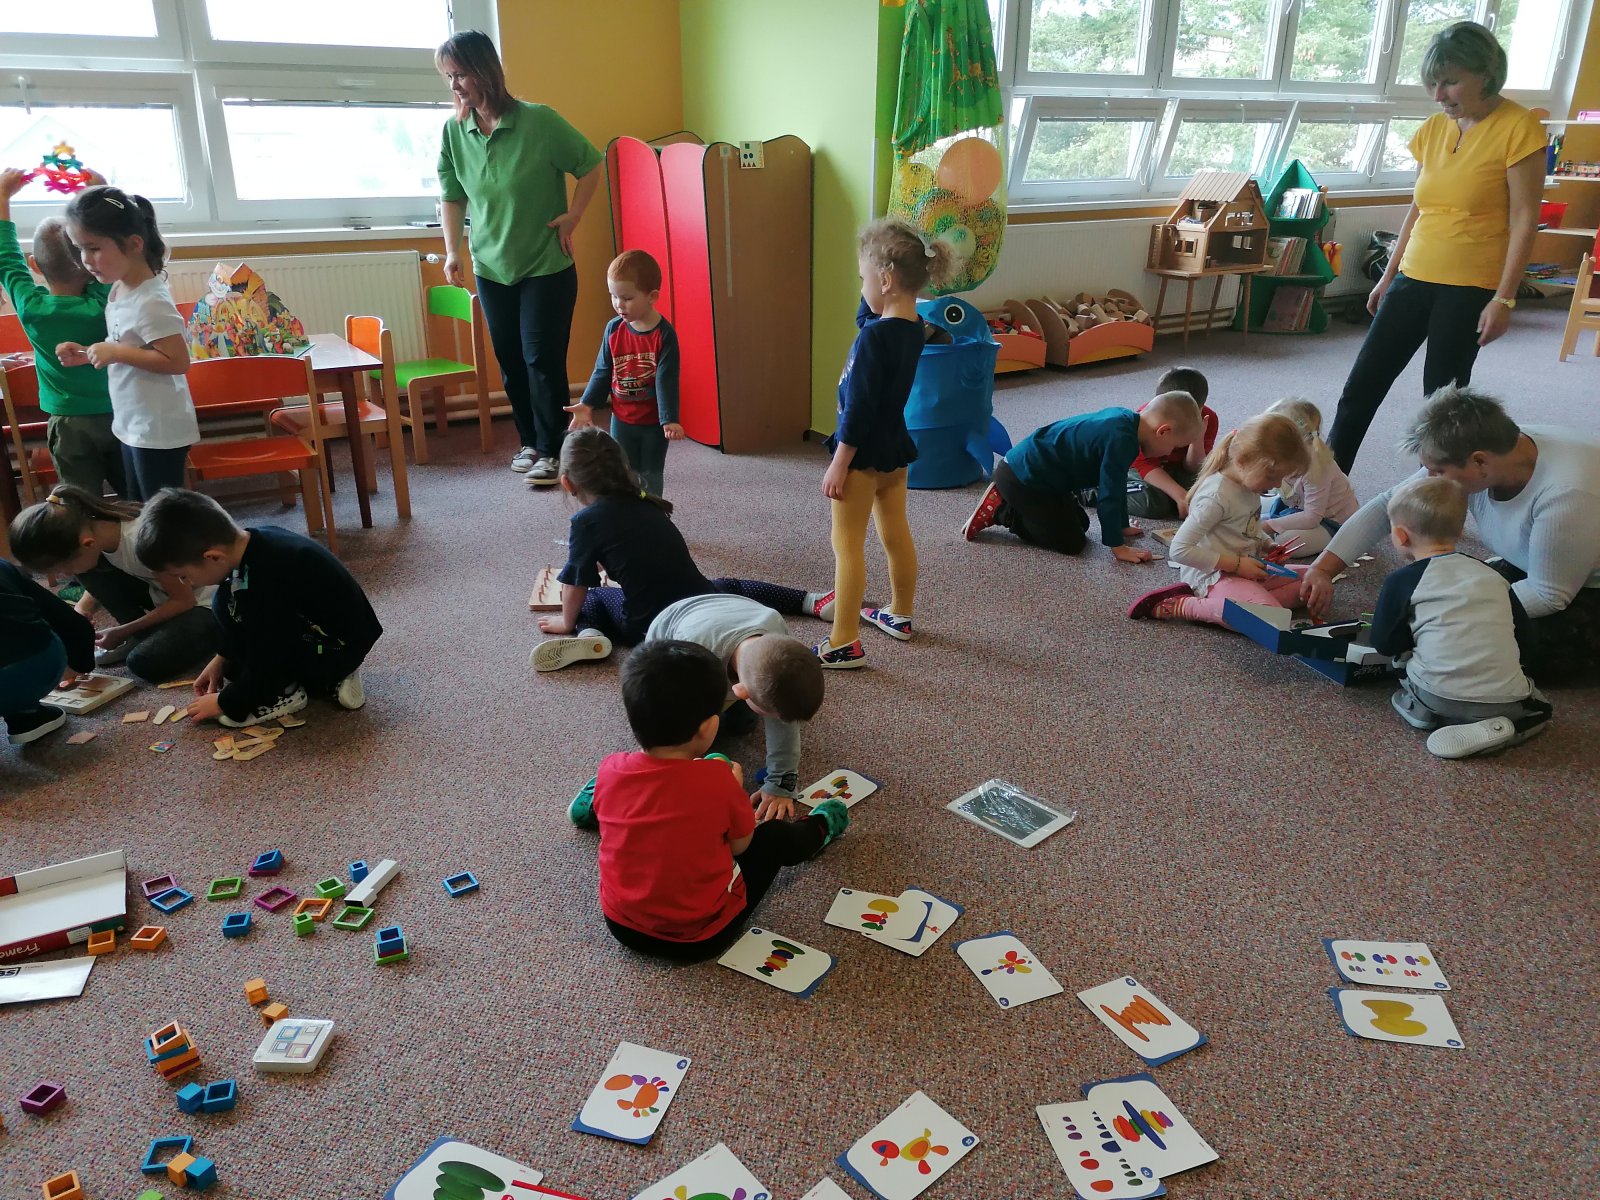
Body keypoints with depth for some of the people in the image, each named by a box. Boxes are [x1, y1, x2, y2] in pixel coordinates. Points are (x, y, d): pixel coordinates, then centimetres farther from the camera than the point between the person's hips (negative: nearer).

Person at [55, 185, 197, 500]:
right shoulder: (119, 290, 6)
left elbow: (178, 361, -25)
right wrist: (89, 354, 5)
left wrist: (117, 353, -22)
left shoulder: (151, 301, -22)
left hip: (158, 430, -10)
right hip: (133, 424, 10)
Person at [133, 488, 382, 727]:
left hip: (339, 646, -10)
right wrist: (223, 658, 17)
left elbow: (264, 661, -21)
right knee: (227, 603, 7)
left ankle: (282, 693, -4)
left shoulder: (267, 580, -31)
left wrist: (224, 703, -6)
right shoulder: (255, 542, -4)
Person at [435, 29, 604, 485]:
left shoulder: (539, 121, -14)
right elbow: (452, 196, 10)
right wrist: (452, 251, 1)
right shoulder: (455, 131, -1)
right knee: (510, 360, 11)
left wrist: (571, 216, -8)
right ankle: (529, 440, 26)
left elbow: (591, 166, -2)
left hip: (547, 266, -5)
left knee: (543, 359, -5)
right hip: (491, 268, 5)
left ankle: (549, 451, 5)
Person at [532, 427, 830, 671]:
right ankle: (814, 602, 29)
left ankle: (589, 635, -11)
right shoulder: (643, 503, 11)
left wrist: (567, 623, 21)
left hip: (657, 628, -5)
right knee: (728, 587, 37)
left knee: (589, 600, 18)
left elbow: (575, 587, 3)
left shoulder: (586, 520, -8)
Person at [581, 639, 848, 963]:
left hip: (622, 925, 3)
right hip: (699, 938, -3)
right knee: (773, 838, 19)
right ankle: (820, 828, 48)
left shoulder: (610, 770, -14)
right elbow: (740, 845, -6)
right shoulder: (717, 779, -24)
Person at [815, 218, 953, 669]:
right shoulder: (913, 328, 2)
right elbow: (865, 315, 22)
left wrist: (839, 463, -19)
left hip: (864, 453, -9)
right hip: (894, 449, 9)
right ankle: (900, 615, 36)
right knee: (897, 535, 20)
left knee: (847, 545, -2)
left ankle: (844, 644, 1)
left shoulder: (875, 336, -24)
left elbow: (859, 407, -24)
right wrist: (873, 295, 5)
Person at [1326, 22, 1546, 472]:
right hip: (1413, 280, 6)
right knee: (1361, 387, 4)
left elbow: (1524, 219, -11)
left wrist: (1503, 299, -15)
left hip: (1471, 289, -6)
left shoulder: (1518, 127, -10)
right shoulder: (1433, 129, 7)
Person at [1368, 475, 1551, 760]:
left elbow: (1384, 645, 6)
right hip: (1507, 699, 2)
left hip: (1440, 697, -2)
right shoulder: (1493, 575, 13)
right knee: (1537, 705, 29)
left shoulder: (1402, 581, 1)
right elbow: (1523, 634, 20)